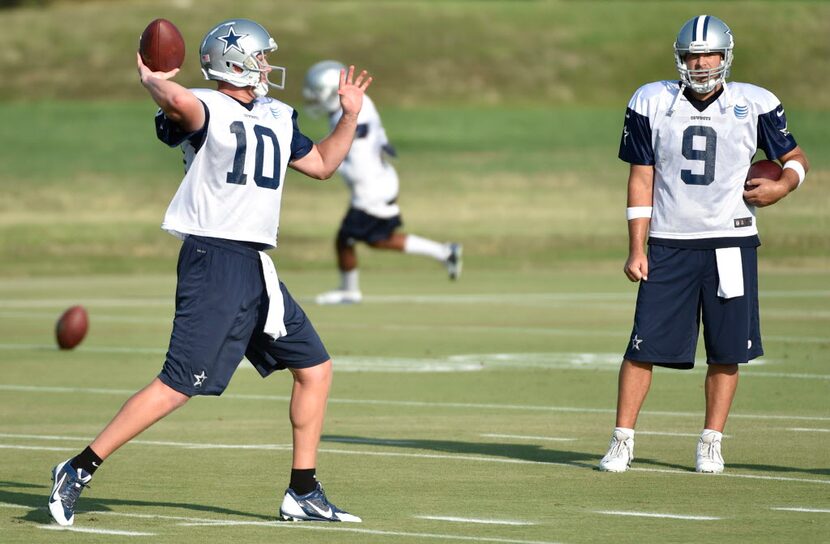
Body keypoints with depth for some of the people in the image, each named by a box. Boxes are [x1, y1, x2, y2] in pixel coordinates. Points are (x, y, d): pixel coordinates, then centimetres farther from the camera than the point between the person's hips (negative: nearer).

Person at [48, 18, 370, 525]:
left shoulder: (277, 118, 18)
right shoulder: (206, 110, -10)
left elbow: (322, 164, 30)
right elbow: (177, 102, -34)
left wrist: (350, 115, 20)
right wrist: (151, 80, -15)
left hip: (259, 270, 9)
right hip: (215, 260, -9)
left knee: (315, 368, 9)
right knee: (181, 383, -13)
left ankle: (303, 493, 17)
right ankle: (79, 470, -5)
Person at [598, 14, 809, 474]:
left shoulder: (753, 106, -1)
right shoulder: (652, 104, 1)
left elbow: (795, 157, 10)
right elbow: (641, 180, 4)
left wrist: (781, 185, -14)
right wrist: (636, 249, -1)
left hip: (730, 242, 0)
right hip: (669, 245, 0)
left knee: (727, 351, 2)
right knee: (645, 345, -5)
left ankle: (711, 443, 15)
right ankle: (622, 440, 4)